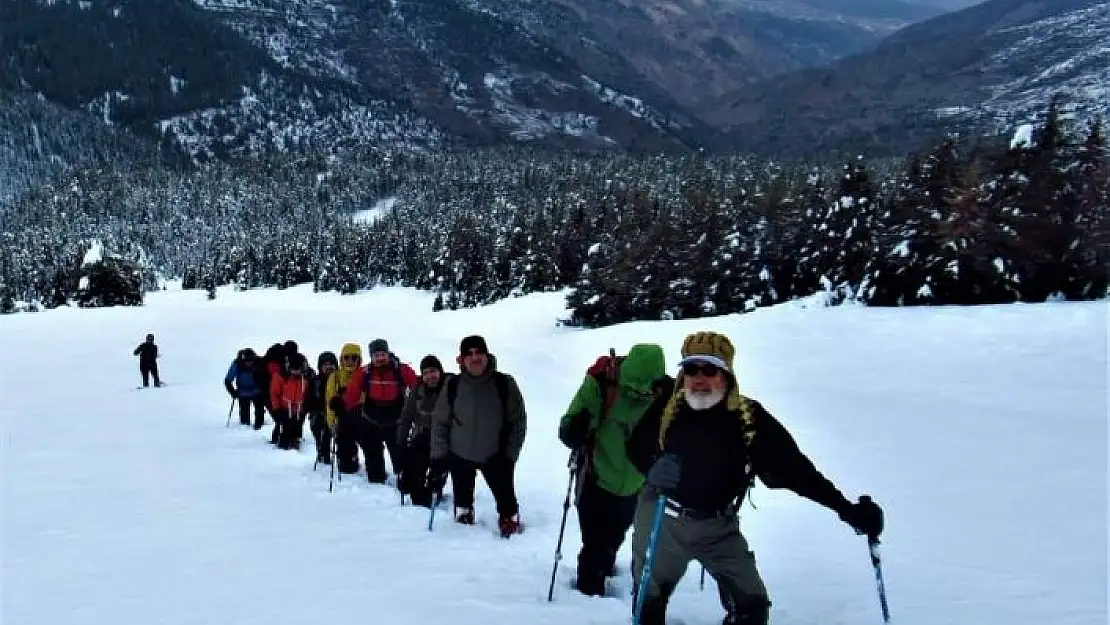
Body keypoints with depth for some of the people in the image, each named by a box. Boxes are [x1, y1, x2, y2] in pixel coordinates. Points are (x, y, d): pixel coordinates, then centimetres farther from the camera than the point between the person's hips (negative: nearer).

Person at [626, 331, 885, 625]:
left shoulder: (749, 418, -15)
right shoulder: (667, 408, -13)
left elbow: (793, 466, -14)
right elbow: (636, 446, 2)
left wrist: (848, 509, -19)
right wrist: (653, 468, -22)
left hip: (718, 526, 0)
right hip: (661, 519, 0)